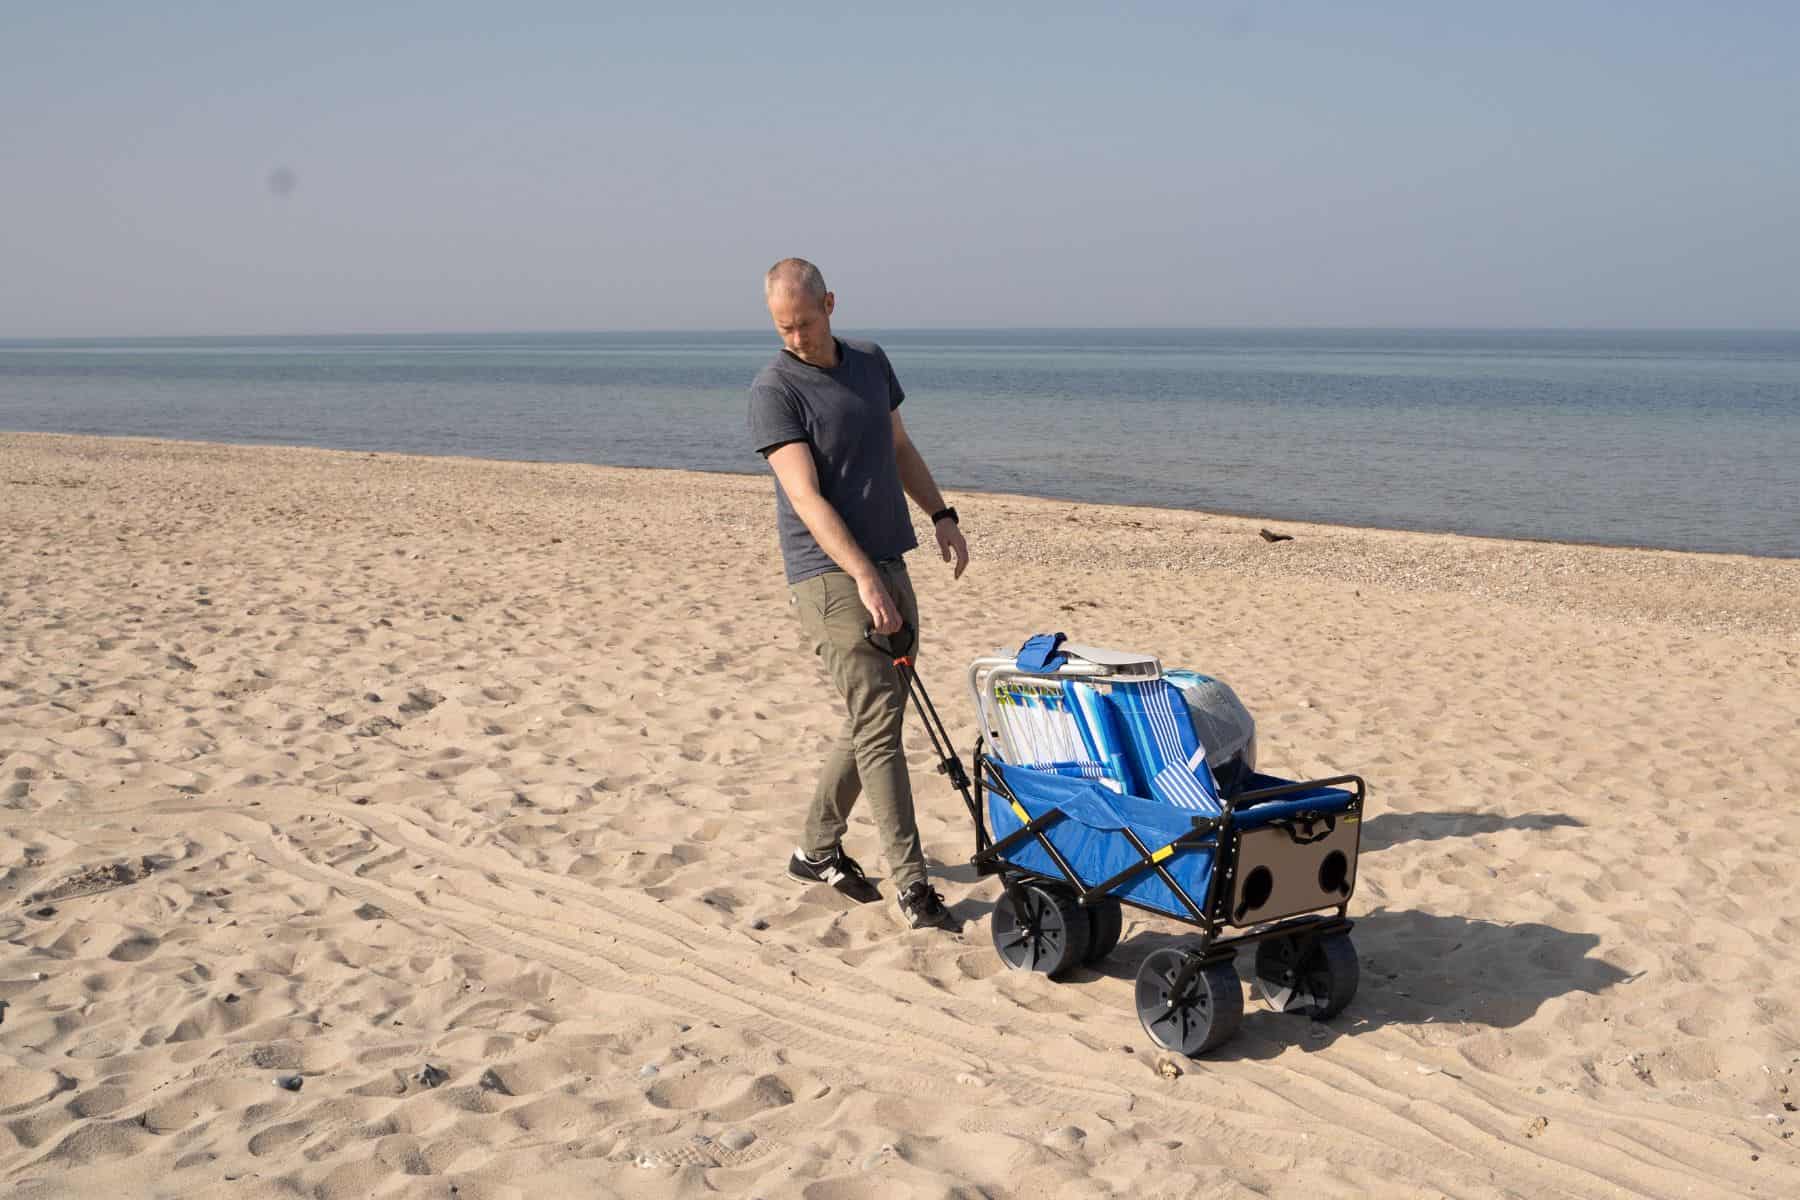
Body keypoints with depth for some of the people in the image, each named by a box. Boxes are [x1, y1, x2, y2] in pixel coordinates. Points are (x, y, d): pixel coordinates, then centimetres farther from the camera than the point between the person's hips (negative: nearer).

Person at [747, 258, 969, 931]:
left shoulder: (871, 362, 11)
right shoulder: (774, 390, -11)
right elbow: (807, 497, -19)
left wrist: (942, 516, 13)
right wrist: (864, 578, -28)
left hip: (889, 565, 7)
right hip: (829, 574, -7)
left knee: (877, 716, 12)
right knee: (876, 721, -11)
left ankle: (817, 850, 26)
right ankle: (911, 883, -8)